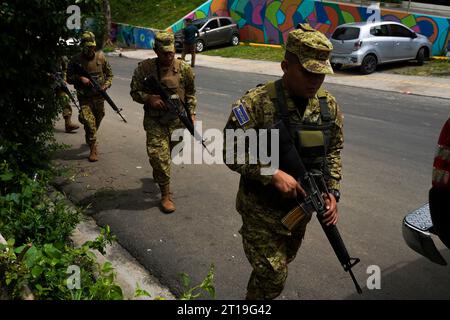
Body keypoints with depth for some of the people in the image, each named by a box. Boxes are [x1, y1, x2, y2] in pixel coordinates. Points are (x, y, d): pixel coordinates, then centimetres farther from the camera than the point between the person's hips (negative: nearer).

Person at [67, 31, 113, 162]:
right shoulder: (75, 60, -6)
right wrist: (80, 78, -17)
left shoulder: (100, 57, 0)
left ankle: (90, 140, 46)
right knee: (89, 122, -16)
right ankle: (93, 149, -8)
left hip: (99, 97, 3)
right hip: (85, 98, -3)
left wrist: (106, 85, -6)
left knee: (97, 121, 18)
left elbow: (109, 74, 11)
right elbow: (69, 78, 2)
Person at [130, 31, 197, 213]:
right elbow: (134, 92, -1)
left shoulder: (184, 69, -3)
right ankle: (166, 194, 0)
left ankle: (158, 175, 51)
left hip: (177, 119, 3)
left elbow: (191, 93, 8)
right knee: (158, 155, -13)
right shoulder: (144, 68, -9)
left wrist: (191, 113, -1)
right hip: (154, 121, -2)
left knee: (166, 153, 19)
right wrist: (149, 98, -19)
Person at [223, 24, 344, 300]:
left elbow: (334, 151, 8)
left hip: (301, 205, 6)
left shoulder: (329, 105, -3)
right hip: (262, 208, -6)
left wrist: (332, 192, -3)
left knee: (281, 264, 24)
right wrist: (274, 175, -28)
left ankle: (258, 291, 52)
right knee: (272, 277, -2)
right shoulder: (257, 103, -21)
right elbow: (230, 151, -20)